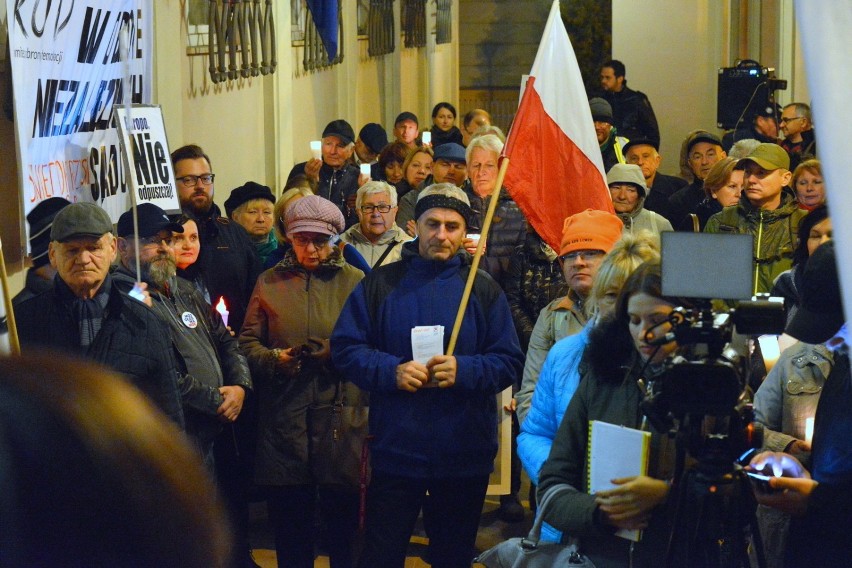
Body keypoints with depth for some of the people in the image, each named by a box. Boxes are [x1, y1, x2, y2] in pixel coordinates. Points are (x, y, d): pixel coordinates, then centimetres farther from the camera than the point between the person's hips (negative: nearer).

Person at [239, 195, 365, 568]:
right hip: (284, 419, 2)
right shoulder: (269, 282, 11)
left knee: (343, 518, 3)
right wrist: (275, 359, -9)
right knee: (289, 519, 8)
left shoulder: (355, 281, 5)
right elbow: (248, 342, 10)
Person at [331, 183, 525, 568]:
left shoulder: (484, 290, 6)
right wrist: (391, 372, -16)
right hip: (395, 450, -1)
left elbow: (509, 362, 1)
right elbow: (344, 348, 0)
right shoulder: (381, 283, 5)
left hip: (464, 456, 1)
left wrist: (463, 370, -17)